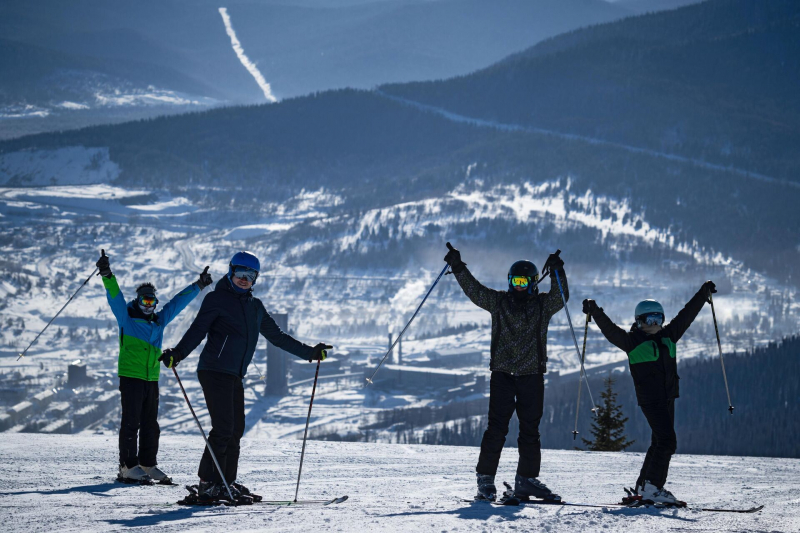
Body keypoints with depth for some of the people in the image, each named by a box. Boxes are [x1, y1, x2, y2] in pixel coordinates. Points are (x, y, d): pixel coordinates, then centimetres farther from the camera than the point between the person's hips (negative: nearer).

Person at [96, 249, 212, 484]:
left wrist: (198, 286, 27)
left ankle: (148, 464, 17)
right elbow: (115, 296, -13)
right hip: (130, 377, -6)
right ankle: (128, 466, -4)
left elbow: (178, 302, 23)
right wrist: (107, 276, -28)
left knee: (150, 424, 10)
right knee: (131, 422, -6)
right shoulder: (127, 317, 0)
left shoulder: (160, 320, 15)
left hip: (152, 379, 6)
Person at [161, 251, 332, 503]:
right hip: (214, 371, -7)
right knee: (223, 428, -14)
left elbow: (277, 336, 25)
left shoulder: (255, 307, 18)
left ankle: (226, 483, 13)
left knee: (236, 429, 6)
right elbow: (197, 330, -11)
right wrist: (177, 353, -27)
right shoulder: (217, 299, -2)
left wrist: (309, 352, 26)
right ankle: (208, 485, -12)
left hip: (235, 376, 7)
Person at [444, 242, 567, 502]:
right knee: (497, 427, -5)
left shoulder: (543, 305, 6)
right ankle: (485, 479, -3)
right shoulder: (499, 301, 8)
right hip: (503, 374, -1)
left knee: (530, 430, 5)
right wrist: (458, 267, -6)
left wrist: (557, 273, -24)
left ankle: (526, 480, 11)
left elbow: (560, 296, -9)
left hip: (532, 376, 1)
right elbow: (474, 290, 4)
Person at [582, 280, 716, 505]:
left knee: (660, 442, 12)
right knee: (666, 440, -16)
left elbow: (686, 315, 19)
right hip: (649, 399, -8)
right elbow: (610, 330, -13)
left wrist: (705, 293, 23)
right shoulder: (632, 341, -4)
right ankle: (652, 487, -15)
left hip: (668, 398, 8)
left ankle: (643, 486, 20)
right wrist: (595, 312, -25)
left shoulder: (668, 336, 13)